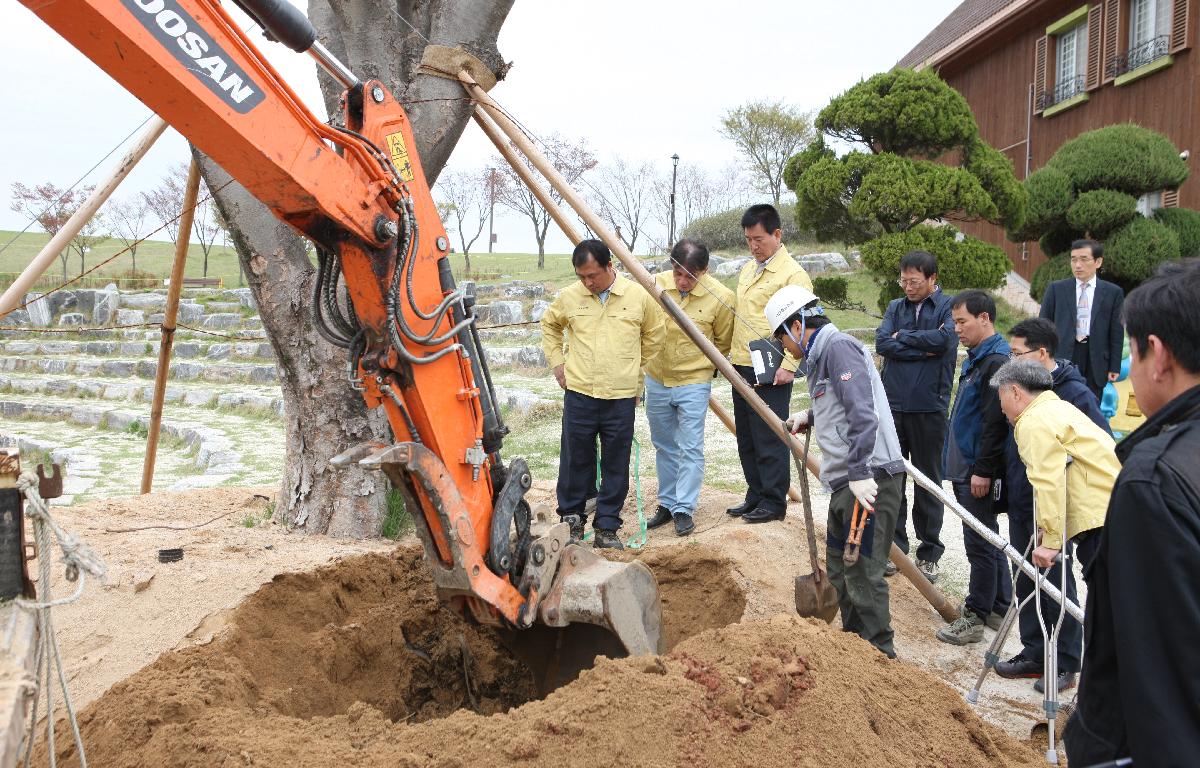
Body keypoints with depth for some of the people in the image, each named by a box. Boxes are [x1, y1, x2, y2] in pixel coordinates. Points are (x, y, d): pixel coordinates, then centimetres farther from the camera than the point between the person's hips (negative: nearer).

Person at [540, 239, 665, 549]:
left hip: (621, 397, 0)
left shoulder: (639, 297, -2)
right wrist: (557, 361, 12)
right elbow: (549, 325, 21)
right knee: (575, 460, 6)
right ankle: (571, 520, 22)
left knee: (616, 466, 4)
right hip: (579, 394, 1)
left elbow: (653, 337, 14)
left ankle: (607, 528, 16)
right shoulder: (569, 297, 1)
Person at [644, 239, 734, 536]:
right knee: (664, 447, 14)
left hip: (693, 382, -4)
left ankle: (684, 509, 3)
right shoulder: (657, 284, -9)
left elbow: (723, 343, 2)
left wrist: (703, 365, 7)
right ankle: (666, 504, 26)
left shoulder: (721, 297, -16)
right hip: (656, 380, 4)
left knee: (690, 449, -5)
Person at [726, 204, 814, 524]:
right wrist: (731, 354, 19)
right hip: (741, 367, 9)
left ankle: (774, 502, 8)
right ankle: (755, 496, 25)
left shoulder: (793, 274, -11)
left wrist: (788, 365, -21)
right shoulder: (747, 270, 16)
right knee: (746, 438, 14)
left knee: (769, 439, -2)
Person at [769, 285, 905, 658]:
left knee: (862, 571, -4)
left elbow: (862, 412, -24)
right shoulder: (820, 355, 18)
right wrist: (809, 417, 17)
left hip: (871, 477, -11)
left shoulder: (838, 346, -13)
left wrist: (860, 473, -28)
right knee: (839, 567, 19)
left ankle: (879, 653, 8)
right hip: (847, 478, 11)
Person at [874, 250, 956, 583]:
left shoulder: (949, 307, -2)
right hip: (892, 405, 4)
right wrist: (923, 349, -11)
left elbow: (943, 339, -20)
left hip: (929, 407, -3)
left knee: (929, 481, 8)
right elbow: (882, 343, -5)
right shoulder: (896, 307, 10)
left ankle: (929, 552, 19)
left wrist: (902, 337, -6)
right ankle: (893, 546, 20)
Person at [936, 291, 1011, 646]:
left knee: (980, 543, -1)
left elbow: (996, 422, -23)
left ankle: (975, 616, 8)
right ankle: (999, 607, 28)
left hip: (979, 472, -10)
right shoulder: (976, 359, 14)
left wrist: (983, 470, -21)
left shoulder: (996, 362, -18)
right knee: (987, 538, 17)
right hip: (965, 468, 10)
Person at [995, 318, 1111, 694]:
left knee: (1057, 583, 3)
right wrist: (1007, 480, 14)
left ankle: (1065, 664, 16)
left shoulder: (1074, 393, -16)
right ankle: (1034, 654, 27)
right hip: (1021, 503, 7)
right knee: (1027, 581, 14)